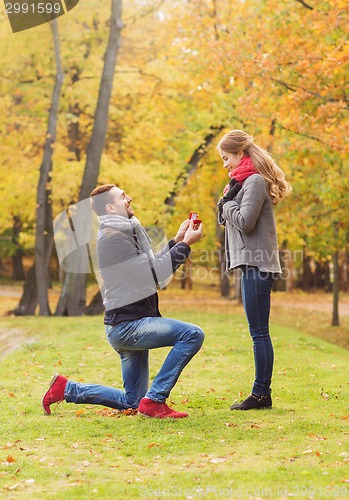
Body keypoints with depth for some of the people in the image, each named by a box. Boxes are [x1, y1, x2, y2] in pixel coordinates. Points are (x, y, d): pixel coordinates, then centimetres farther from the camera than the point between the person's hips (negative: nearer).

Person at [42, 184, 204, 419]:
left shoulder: (125, 233, 17)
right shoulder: (111, 237, -15)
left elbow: (152, 266, 19)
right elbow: (154, 273, -19)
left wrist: (177, 240, 11)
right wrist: (185, 244, -13)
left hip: (132, 324, 10)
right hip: (127, 325, -10)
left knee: (131, 402, 15)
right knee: (192, 334, -24)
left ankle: (66, 389, 19)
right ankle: (155, 400, -20)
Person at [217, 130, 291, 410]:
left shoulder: (255, 180, -10)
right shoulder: (247, 181, 20)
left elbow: (244, 222, -18)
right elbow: (231, 219, 18)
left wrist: (227, 202, -3)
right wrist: (227, 203, 1)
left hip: (257, 265, -10)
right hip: (253, 264, 10)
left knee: (259, 332, -7)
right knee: (259, 332, 10)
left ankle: (261, 394, -4)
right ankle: (261, 394, 13)